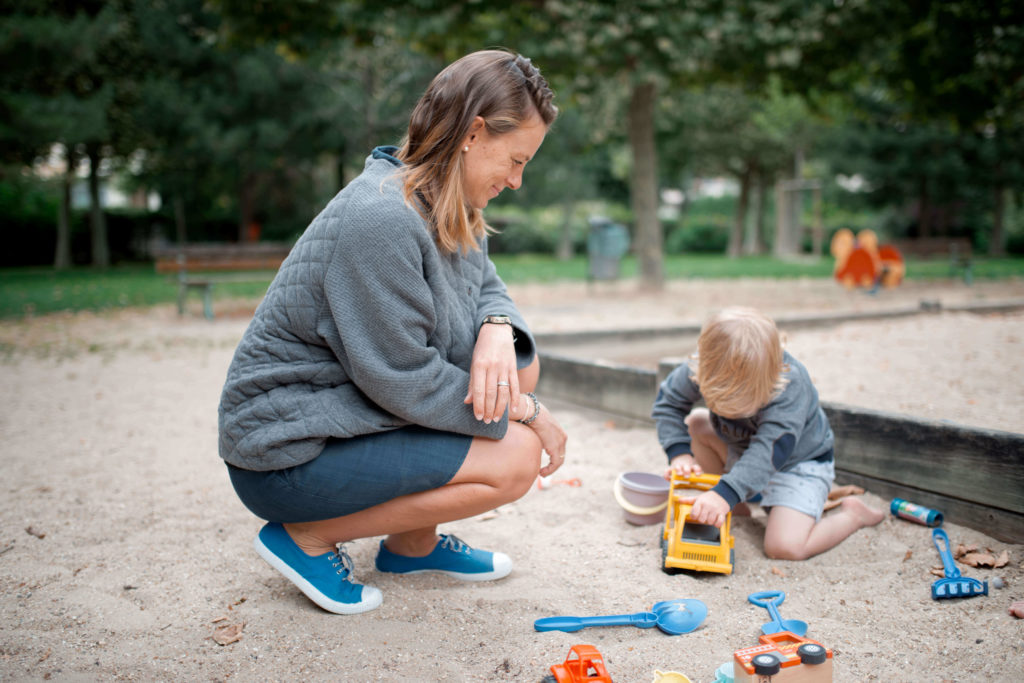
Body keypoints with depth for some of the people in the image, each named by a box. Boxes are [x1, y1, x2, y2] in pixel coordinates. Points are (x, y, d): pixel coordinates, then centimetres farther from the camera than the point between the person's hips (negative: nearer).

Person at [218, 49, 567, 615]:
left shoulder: (447, 206, 2)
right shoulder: (380, 220, -28)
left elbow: (485, 285, 11)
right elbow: (406, 382, -24)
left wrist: (497, 328, -15)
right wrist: (523, 411, -13)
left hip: (347, 410, 9)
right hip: (286, 455, -9)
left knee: (518, 366, 4)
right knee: (515, 457, -17)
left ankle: (412, 542, 13)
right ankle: (306, 535, -4)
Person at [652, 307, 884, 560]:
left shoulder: (791, 386, -38)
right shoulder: (704, 369, -24)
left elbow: (770, 449, -44)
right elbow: (669, 402, -10)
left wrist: (726, 493, -55)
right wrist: (679, 453, -25)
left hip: (798, 461, -7)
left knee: (785, 547, -24)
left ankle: (852, 514, 4)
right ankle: (736, 507, 5)